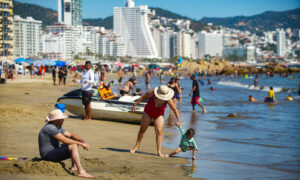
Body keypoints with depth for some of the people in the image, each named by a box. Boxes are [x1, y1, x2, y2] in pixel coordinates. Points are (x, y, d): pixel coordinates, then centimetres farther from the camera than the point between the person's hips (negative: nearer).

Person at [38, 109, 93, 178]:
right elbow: (65, 140, -27)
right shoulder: (50, 128, -22)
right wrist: (81, 144, -21)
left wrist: (84, 142, -6)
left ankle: (74, 167, 10)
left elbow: (71, 135, 10)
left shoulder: (58, 127, 9)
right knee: (73, 147, -25)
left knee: (75, 142, 15)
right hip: (48, 155, -11)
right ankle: (81, 172, -29)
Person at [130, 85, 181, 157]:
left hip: (159, 116, 0)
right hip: (148, 113, 1)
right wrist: (135, 103, -3)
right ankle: (137, 146, 30)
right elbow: (143, 96, -9)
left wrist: (179, 120, -13)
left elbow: (175, 109, -15)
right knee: (142, 130, 9)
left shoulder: (168, 100, -27)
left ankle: (159, 152, -11)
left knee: (159, 131, -14)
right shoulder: (152, 93, -28)